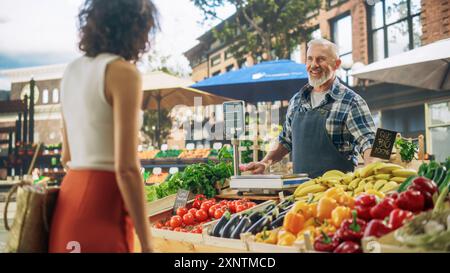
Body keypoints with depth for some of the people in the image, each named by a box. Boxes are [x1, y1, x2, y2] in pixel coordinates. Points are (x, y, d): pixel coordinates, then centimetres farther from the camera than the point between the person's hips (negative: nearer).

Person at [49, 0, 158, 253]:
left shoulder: (72, 71, 12)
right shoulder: (123, 72, -12)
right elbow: (127, 167, -18)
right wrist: (147, 245, -12)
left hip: (70, 201, 8)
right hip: (102, 206, -8)